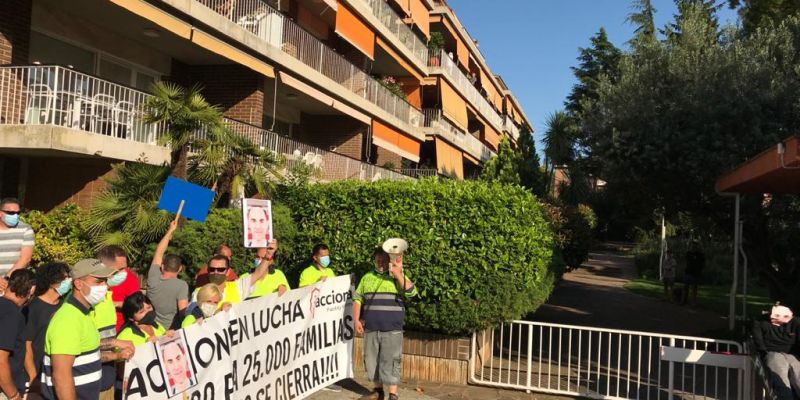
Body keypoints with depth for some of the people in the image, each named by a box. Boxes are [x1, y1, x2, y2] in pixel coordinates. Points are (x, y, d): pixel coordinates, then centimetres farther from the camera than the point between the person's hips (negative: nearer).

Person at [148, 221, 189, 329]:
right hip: (171, 331, -4)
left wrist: (170, 231, 12)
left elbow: (159, 252, 4)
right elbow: (183, 311, -25)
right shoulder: (181, 285, -21)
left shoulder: (153, 278, -8)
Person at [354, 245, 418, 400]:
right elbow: (357, 298, 12)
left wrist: (397, 273, -22)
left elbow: (411, 292, -15)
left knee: (390, 362, -4)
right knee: (371, 361, 10)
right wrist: (356, 320, 2)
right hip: (370, 329, 4)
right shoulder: (367, 277, 12)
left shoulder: (399, 276, 2)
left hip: (392, 329, -4)